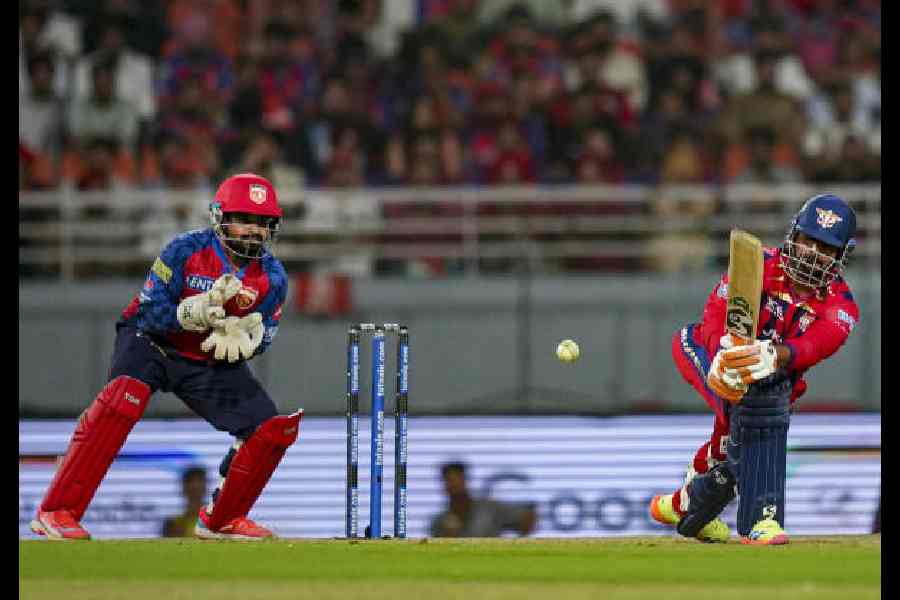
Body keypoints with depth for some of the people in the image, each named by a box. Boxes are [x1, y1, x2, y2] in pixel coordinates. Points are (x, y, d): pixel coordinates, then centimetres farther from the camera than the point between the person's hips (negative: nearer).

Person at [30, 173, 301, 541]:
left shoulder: (272, 277, -9)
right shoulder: (186, 251, -20)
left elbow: (260, 339, -1)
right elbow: (150, 313, -20)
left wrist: (245, 335, -24)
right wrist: (195, 312, -37)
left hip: (212, 363, 5)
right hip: (153, 342, -5)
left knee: (271, 428, -8)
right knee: (126, 396, -35)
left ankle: (222, 519, 17)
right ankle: (57, 512, -34)